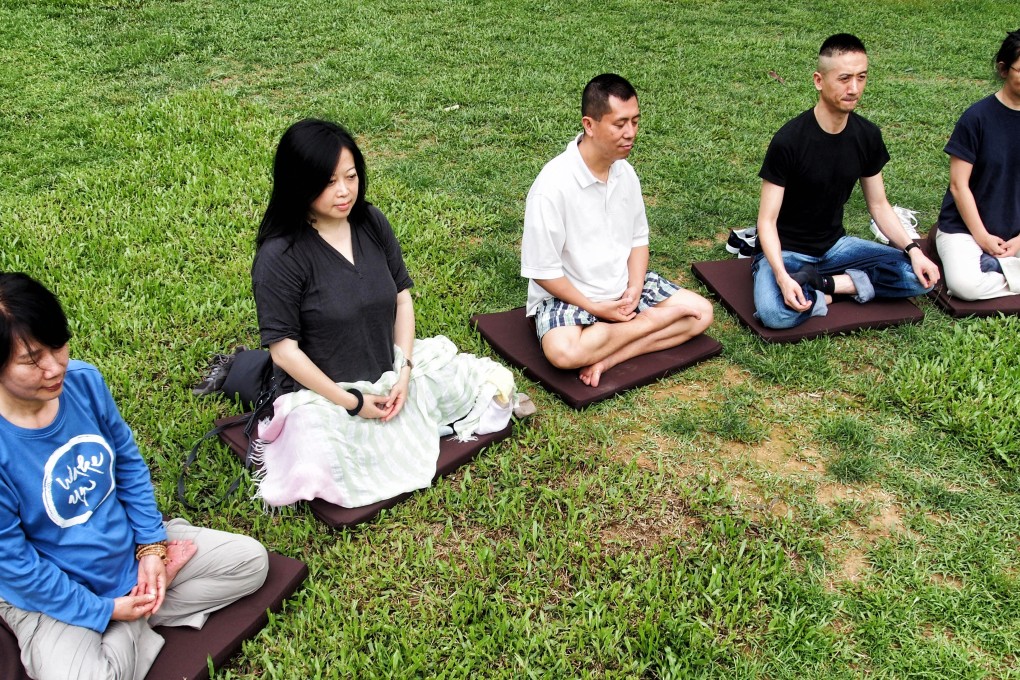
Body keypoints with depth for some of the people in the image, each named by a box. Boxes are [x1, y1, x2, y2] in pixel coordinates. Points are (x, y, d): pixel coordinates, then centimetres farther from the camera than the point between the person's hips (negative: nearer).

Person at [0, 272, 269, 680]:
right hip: (53, 595, -5)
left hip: (130, 545, 5)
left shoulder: (84, 381, -13)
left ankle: (135, 620, 0)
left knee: (251, 560, 2)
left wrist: (152, 545, -5)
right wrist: (102, 610, -16)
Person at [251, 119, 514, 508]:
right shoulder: (279, 257, -21)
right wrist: (351, 403, -17)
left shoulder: (372, 223, -4)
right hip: (324, 390, -4)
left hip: (391, 370, 5)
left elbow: (402, 297, 2)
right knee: (323, 473, -30)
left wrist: (404, 372, -9)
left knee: (497, 385, 1)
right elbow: (284, 348, -18)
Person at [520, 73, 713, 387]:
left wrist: (635, 288, -9)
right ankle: (655, 319, -14)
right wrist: (594, 308, -17)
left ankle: (609, 357, -15)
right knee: (563, 351, -36)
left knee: (701, 312, -5)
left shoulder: (625, 172, -2)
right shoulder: (553, 185, -22)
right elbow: (542, 270, -18)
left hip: (624, 288, 6)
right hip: (567, 295, -6)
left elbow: (639, 238, 9)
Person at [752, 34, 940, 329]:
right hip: (786, 250, -6)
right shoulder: (789, 140, -19)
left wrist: (913, 249, -8)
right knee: (775, 313, -37)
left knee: (920, 276, -12)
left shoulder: (867, 136, -1)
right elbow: (767, 220, -19)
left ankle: (819, 283, -11)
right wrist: (781, 276, -35)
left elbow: (879, 205, 9)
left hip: (834, 245, 6)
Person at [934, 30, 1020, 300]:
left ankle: (994, 263, 0)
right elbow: (959, 185, -9)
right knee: (965, 285, -31)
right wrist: (982, 237, -10)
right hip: (966, 225, -4)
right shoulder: (978, 117, -10)